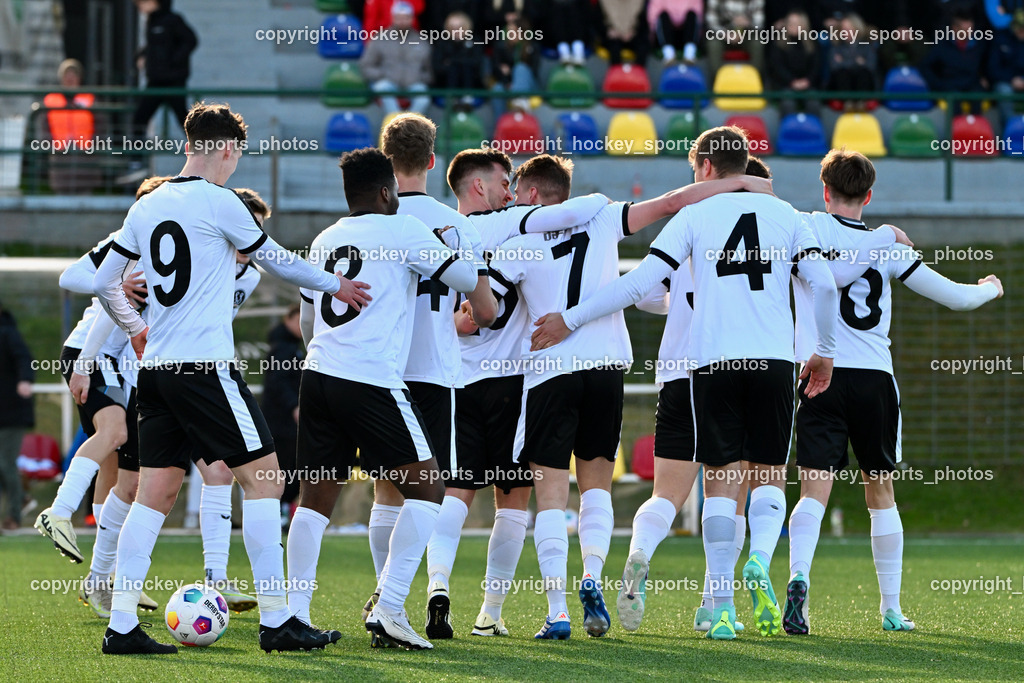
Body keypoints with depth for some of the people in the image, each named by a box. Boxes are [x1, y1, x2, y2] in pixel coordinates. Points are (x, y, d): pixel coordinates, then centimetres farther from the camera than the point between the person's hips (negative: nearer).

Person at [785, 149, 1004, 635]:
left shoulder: (807, 228, 2)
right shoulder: (887, 245, 7)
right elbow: (955, 297, 10)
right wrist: (990, 289, 31)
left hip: (821, 376, -1)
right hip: (875, 377, 1)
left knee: (815, 488, -10)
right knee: (880, 493, 14)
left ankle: (799, 576, -36)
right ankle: (891, 608, 18)